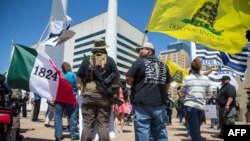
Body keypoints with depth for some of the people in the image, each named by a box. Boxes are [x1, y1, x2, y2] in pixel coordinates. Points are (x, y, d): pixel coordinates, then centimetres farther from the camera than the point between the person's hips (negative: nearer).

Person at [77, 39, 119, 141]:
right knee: (103, 125, 4)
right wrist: (116, 95, 6)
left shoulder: (87, 59, 8)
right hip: (104, 96, -1)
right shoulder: (109, 60, 3)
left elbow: (79, 77, 10)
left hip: (88, 95, 1)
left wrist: (82, 88, 24)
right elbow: (116, 78, 0)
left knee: (87, 124, 6)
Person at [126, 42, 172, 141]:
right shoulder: (163, 65, 15)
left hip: (142, 103, -5)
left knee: (142, 131, -1)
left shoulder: (139, 62, -3)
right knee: (160, 132, 14)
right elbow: (167, 84, 19)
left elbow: (128, 80, -5)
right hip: (159, 103, 6)